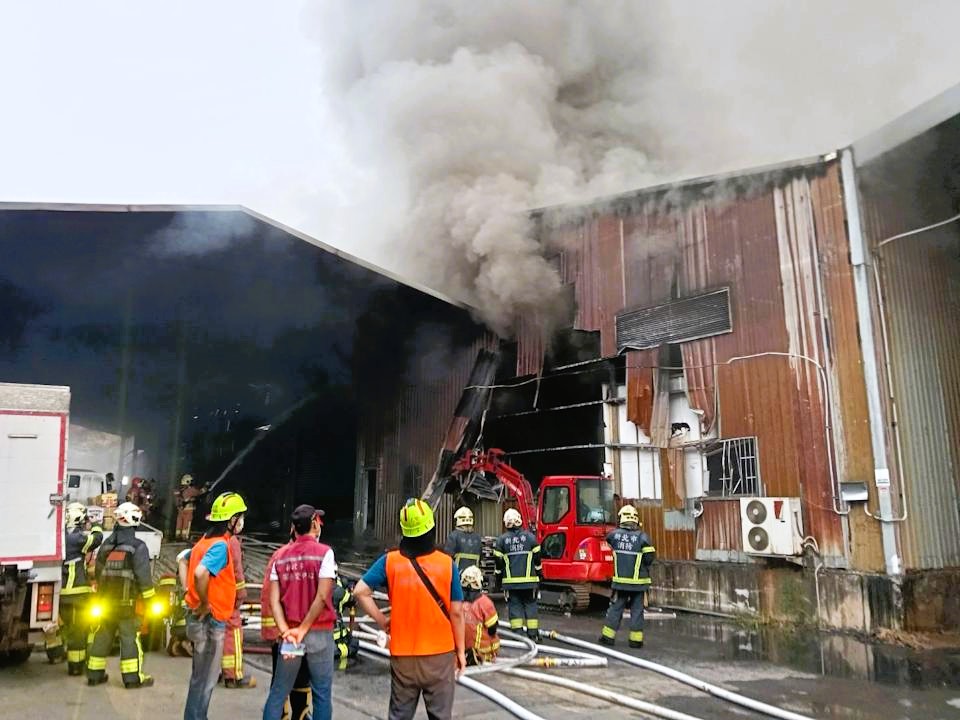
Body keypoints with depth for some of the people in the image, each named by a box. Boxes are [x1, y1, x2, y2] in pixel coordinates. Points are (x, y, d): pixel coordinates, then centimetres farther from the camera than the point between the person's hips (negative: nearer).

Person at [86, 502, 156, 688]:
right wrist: (150, 598, -7)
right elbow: (144, 577, -16)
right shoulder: (138, 547, -14)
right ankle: (132, 677, 0)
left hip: (108, 601, 6)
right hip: (129, 603, -6)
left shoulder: (106, 545, 8)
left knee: (103, 635, 15)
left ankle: (95, 674, 23)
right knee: (130, 638, -2)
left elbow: (98, 572, 15)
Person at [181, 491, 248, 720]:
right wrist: (205, 604, -22)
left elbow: (184, 560, 23)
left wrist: (189, 591, 16)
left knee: (202, 676, 20)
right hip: (210, 620, -9)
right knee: (205, 680, 2)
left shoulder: (206, 540, 8)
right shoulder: (220, 545, -21)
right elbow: (200, 573, -37)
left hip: (202, 618, 9)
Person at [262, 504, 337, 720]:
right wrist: (303, 629, -9)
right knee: (321, 693, 6)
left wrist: (286, 631, -8)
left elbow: (274, 600, -1)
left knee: (278, 691, 13)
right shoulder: (324, 553, -8)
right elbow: (322, 597, -15)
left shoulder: (281, 555, 5)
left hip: (290, 632, 4)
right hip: (319, 632, -4)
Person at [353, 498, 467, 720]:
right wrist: (460, 651, 3)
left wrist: (382, 621, -1)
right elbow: (456, 612, -7)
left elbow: (360, 592, -13)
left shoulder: (390, 561, -8)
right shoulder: (447, 563, -11)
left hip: (403, 655, 2)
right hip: (440, 654, -1)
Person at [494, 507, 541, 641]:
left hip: (510, 580, 0)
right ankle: (533, 634, 8)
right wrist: (539, 575, 12)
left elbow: (498, 561, 2)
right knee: (530, 605, 8)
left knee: (514, 605, 5)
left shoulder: (501, 539, 0)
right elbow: (537, 558, 2)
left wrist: (499, 577, 14)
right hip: (529, 579, 0)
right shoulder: (530, 536, 1)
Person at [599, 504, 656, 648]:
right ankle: (636, 639, 11)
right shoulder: (642, 536, -11)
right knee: (637, 610, 8)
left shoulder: (615, 534, -3)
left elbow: (608, 539, 21)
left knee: (616, 607, 12)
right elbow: (650, 557, -13)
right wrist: (643, 566, 6)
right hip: (638, 581, -2)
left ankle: (608, 635, 15)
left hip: (620, 580, 2)